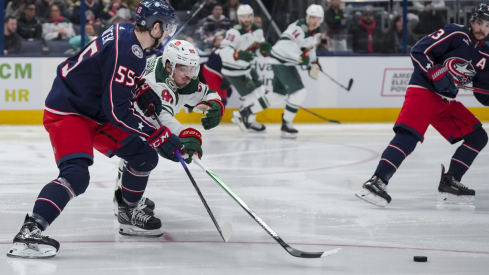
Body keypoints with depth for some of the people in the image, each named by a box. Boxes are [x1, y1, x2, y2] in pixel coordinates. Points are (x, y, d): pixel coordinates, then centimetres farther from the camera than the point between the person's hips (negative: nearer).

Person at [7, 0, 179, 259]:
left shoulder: (125, 33, 2)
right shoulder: (125, 53, -27)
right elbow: (118, 111, -28)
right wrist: (160, 136, -24)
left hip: (96, 113, 10)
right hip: (66, 113, -10)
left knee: (144, 155, 11)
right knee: (76, 175, -30)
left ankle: (129, 214, 29)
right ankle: (29, 232, -34)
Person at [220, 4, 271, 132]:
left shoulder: (257, 30, 0)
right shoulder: (235, 32, -26)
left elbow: (261, 44, 11)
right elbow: (224, 51, -34)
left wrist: (264, 47, -14)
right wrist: (239, 54, -50)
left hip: (246, 68, 9)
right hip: (234, 71, -9)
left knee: (260, 91, 14)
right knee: (252, 95, -8)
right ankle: (249, 122, 15)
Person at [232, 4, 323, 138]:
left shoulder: (316, 31, 7)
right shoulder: (300, 27, -24)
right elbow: (285, 42, -33)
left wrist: (313, 63, 20)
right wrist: (299, 56, -36)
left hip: (288, 63, 10)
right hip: (280, 61, -10)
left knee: (279, 94, 18)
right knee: (299, 91, -15)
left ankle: (245, 111, 26)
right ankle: (286, 125, -5)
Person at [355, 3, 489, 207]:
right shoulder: (455, 34, -10)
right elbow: (419, 52, -15)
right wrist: (437, 75, -23)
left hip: (446, 101, 8)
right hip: (423, 91, -8)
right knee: (408, 136, -27)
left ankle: (449, 183, 7)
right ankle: (377, 181, -33)